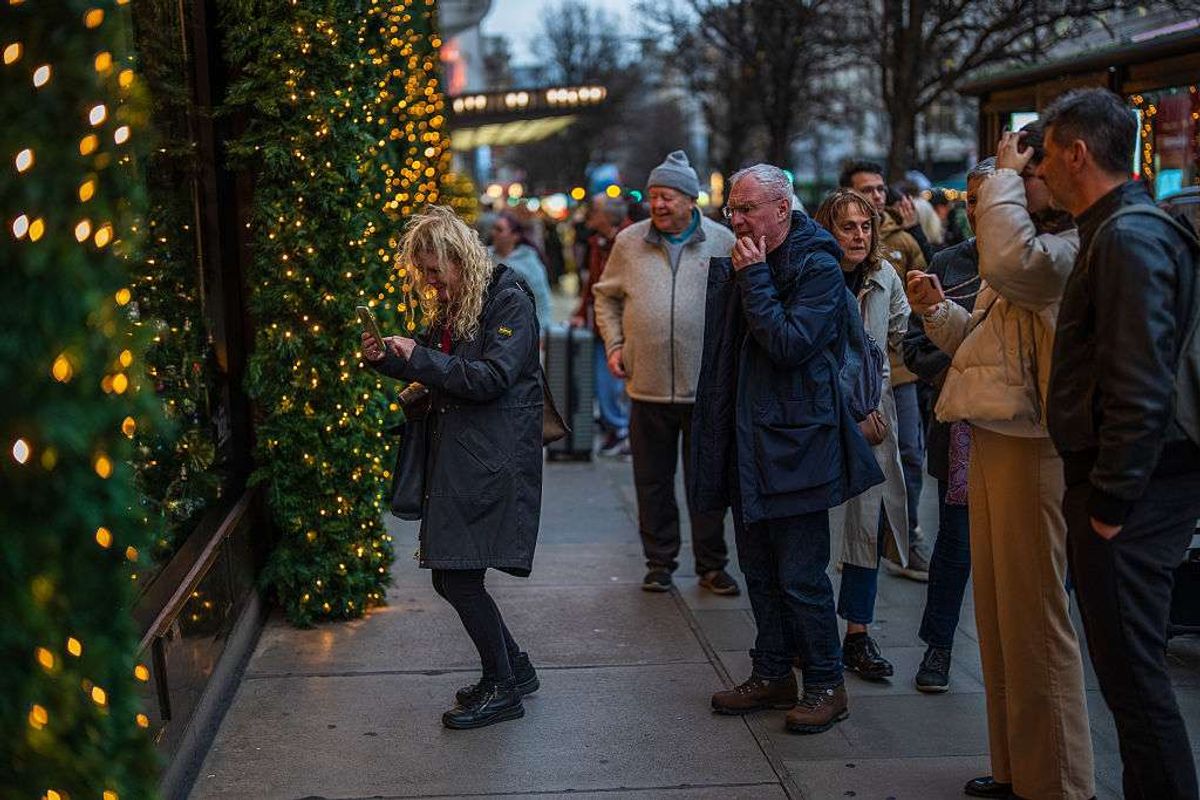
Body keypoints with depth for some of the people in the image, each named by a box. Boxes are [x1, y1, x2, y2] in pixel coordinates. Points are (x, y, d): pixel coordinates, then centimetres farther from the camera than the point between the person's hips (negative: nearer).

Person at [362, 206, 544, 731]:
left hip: (492, 462, -9)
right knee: (450, 577, 9)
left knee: (459, 577, -8)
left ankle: (502, 688, 10)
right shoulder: (450, 304, 16)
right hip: (454, 457, 9)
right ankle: (514, 669, 26)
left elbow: (492, 377, -19)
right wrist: (387, 360, 8)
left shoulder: (509, 301, -10)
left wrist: (421, 357, -17)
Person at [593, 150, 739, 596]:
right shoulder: (629, 242, 4)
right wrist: (613, 344, 4)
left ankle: (712, 566, 21)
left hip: (707, 387, -1)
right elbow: (606, 297, 15)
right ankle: (659, 563, 24)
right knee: (652, 482, 10)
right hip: (647, 387, 2)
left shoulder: (722, 242, 0)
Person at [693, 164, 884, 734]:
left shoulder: (818, 269, -11)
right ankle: (773, 675, 26)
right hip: (747, 440, 8)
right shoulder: (735, 267, 12)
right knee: (760, 571, 15)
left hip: (794, 444, -8)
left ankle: (827, 686, 10)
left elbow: (790, 345, -22)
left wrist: (754, 280, -17)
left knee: (801, 576, -4)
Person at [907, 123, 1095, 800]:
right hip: (991, 441, 10)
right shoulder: (1035, 249, 19)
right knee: (997, 610, 16)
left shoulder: (1074, 248, -13)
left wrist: (1004, 178, -19)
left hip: (1030, 446, -10)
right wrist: (936, 309, 5)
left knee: (1035, 616, -2)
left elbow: (1012, 263, -34)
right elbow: (980, 340, 23)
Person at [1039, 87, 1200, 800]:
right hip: (1127, 481, 10)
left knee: (1132, 668, -4)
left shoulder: (1129, 238, -16)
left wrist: (1111, 499, -19)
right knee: (1130, 663, 16)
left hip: (1135, 489, -10)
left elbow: (1141, 387, -22)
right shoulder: (1119, 231, 16)